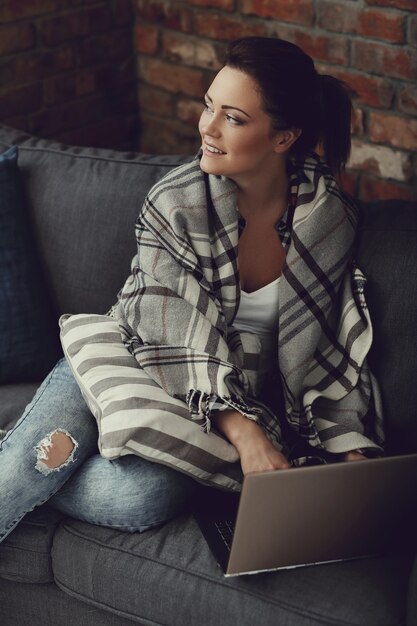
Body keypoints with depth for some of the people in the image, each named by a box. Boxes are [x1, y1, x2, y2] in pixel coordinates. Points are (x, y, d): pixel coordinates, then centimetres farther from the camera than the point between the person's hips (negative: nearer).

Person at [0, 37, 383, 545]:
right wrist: (247, 435, -30)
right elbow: (183, 343, -18)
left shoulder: (329, 218, -7)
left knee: (146, 496, -30)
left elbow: (330, 350, 1)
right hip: (129, 357, -1)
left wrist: (353, 449, -10)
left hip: (238, 401, 1)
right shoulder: (175, 203, -14)